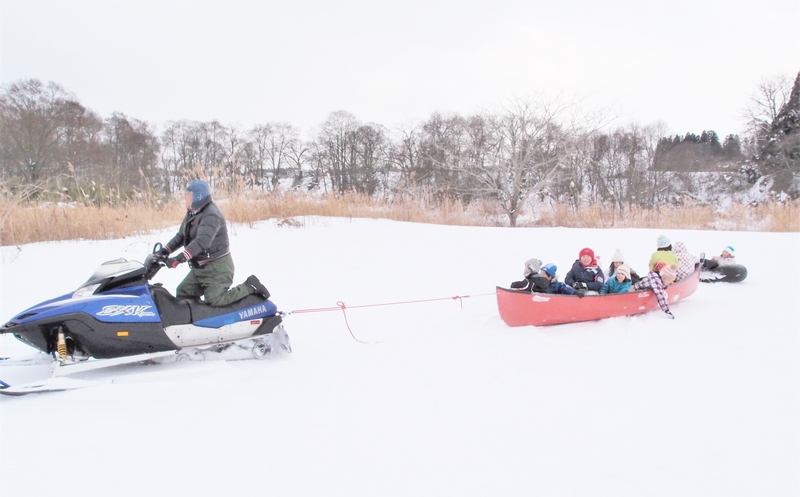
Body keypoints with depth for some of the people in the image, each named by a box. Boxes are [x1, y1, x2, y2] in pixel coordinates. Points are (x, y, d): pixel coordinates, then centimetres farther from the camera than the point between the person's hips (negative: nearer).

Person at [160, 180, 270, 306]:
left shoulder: (211, 215, -23)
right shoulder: (192, 214, 9)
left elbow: (202, 242, -36)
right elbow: (181, 236, 14)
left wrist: (178, 259, -44)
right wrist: (165, 250, -4)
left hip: (217, 267, -10)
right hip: (199, 268, 10)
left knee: (215, 300, -16)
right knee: (183, 293, 7)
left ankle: (250, 287, -4)